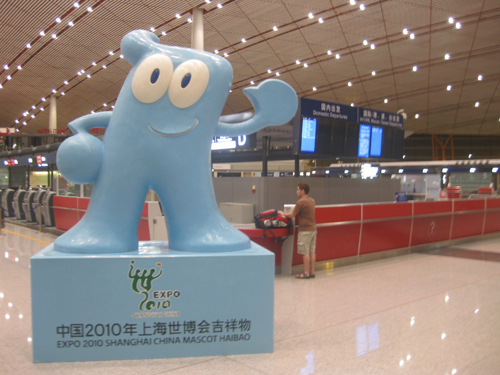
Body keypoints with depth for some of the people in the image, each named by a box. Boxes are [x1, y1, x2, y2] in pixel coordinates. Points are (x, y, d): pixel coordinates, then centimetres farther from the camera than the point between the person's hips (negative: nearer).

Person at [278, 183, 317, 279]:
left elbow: (292, 215, -11)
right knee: (312, 251, 9)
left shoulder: (301, 202, -15)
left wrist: (282, 214, 6)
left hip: (305, 230, -8)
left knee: (305, 252, -3)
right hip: (313, 228, 8)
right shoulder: (312, 201, 11)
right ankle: (312, 272, 14)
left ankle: (306, 273, 0)